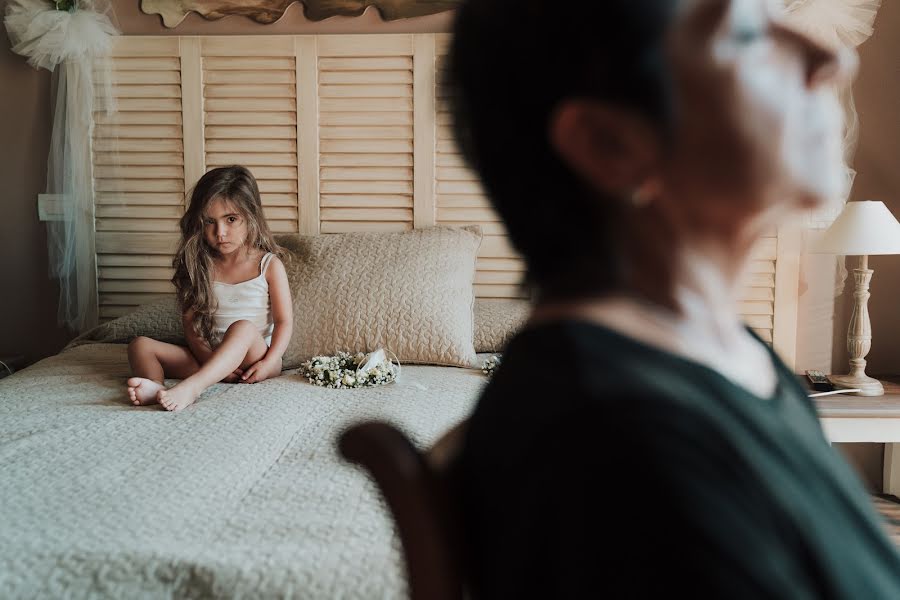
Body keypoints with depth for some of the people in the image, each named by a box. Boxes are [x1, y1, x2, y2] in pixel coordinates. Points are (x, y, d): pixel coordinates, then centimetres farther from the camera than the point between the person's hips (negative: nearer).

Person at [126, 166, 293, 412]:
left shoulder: (269, 265, 0)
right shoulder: (201, 266, 8)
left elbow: (284, 321, -4)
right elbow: (190, 320, 3)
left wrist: (268, 363, -21)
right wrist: (208, 360, -16)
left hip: (255, 356, -4)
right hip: (209, 356, 4)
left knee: (243, 327, -36)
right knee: (140, 345, -12)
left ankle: (191, 387, -52)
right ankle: (156, 389, -44)